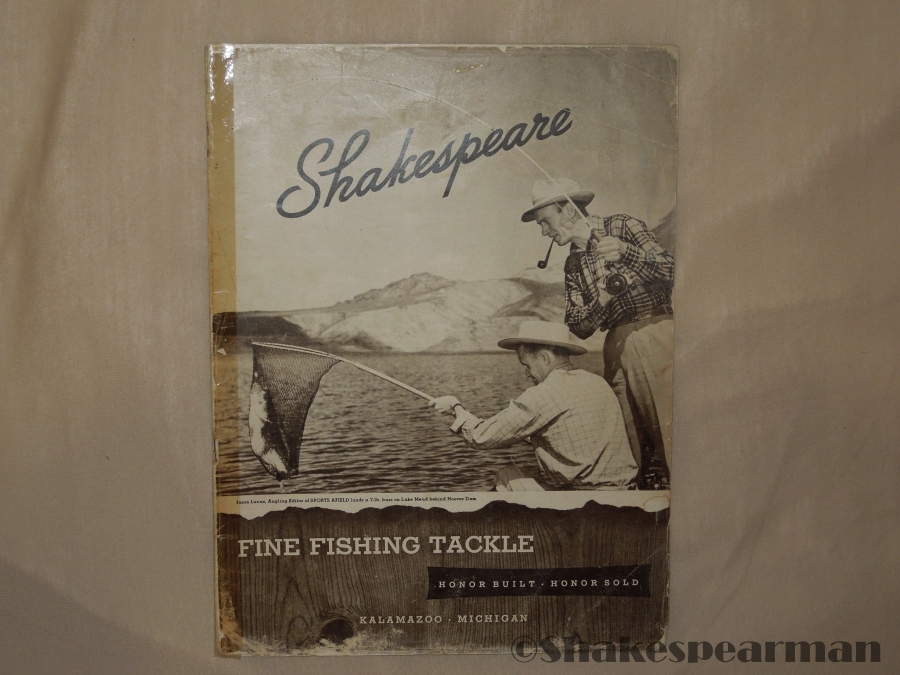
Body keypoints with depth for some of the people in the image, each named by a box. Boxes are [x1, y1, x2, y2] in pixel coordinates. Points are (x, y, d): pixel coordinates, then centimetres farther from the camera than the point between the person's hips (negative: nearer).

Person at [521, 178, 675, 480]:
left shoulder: (622, 227, 3)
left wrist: (626, 251, -23)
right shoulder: (573, 265, 18)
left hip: (657, 334, -5)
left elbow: (670, 270, -8)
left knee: (672, 428, -13)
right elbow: (578, 328, 11)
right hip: (618, 350, 5)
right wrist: (600, 303, -9)